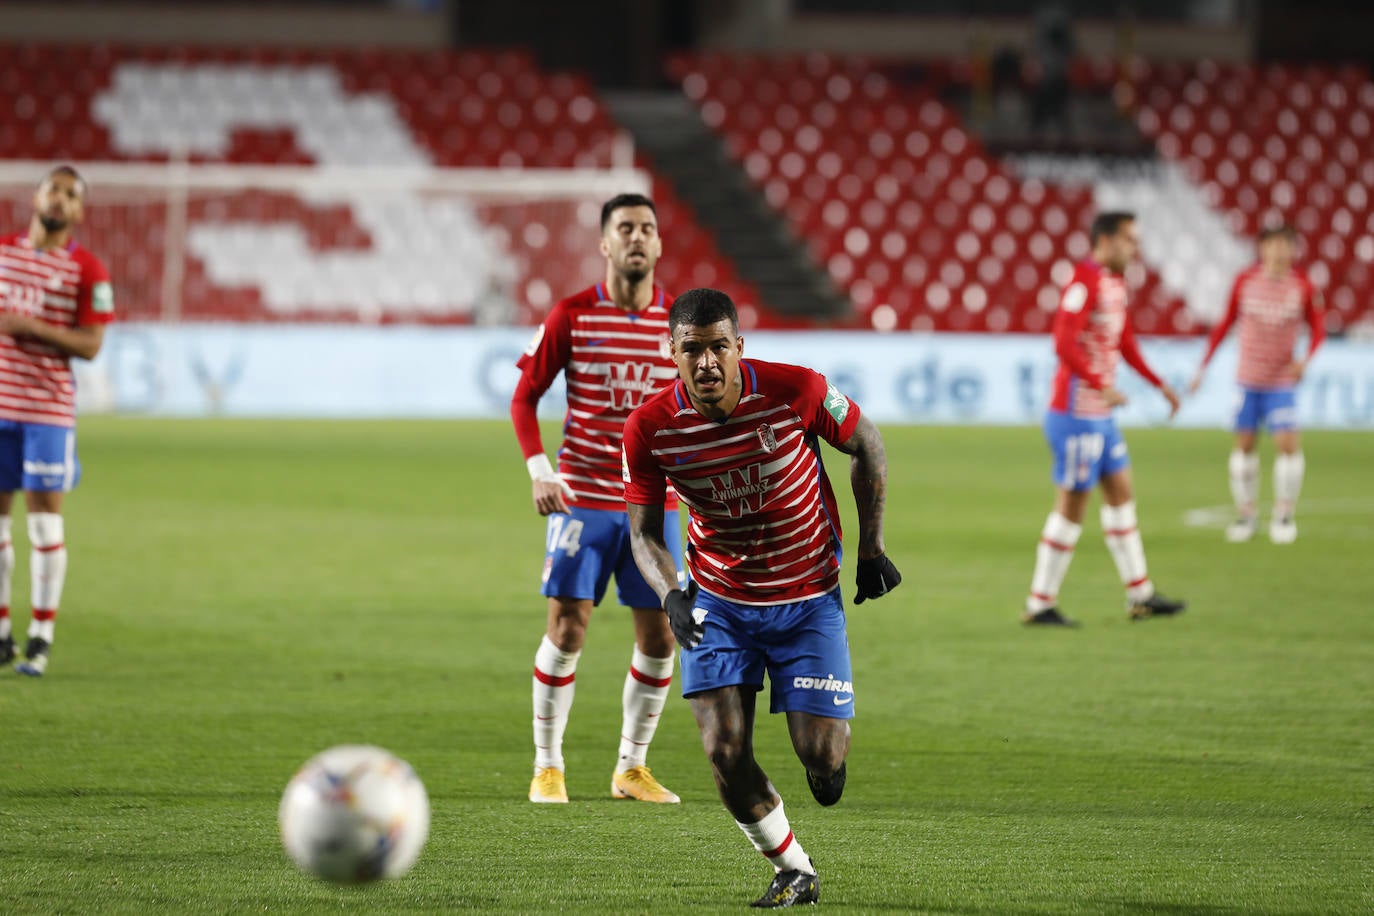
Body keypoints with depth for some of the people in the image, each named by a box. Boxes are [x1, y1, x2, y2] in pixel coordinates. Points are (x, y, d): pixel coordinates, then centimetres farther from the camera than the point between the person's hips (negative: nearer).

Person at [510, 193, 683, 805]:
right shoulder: (571, 316, -3)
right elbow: (525, 397, 1)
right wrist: (539, 472, -11)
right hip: (583, 498, -3)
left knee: (658, 635, 2)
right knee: (568, 626, -7)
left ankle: (631, 767, 17)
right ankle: (547, 766, 5)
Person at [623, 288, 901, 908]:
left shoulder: (794, 391, -22)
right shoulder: (649, 428, -17)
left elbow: (866, 444, -3)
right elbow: (643, 531, -6)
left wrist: (871, 550, 0)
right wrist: (670, 595, -26)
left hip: (809, 599, -1)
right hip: (719, 603, 1)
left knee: (821, 759, -7)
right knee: (725, 751, -12)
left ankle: (833, 736, 34)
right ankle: (794, 873, 13)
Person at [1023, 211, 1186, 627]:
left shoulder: (1115, 284, 13)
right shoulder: (1084, 284, -17)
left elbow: (1125, 343, 25)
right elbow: (1064, 344, -28)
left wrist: (1160, 384, 22)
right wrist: (1101, 386, -35)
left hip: (1101, 415, 10)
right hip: (1078, 415, -10)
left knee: (1121, 494, 13)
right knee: (1072, 506, -5)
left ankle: (1140, 596, 20)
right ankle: (1040, 604, 2)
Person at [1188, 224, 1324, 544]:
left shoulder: (1303, 287, -4)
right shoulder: (1245, 281, -2)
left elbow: (1317, 329, 6)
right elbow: (1226, 323, 7)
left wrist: (1305, 360, -13)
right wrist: (1203, 365, 7)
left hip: (1281, 382, -1)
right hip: (1248, 379, 1)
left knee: (1288, 443, -12)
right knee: (1244, 444, 3)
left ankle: (1284, 515, 3)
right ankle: (1245, 513, 17)